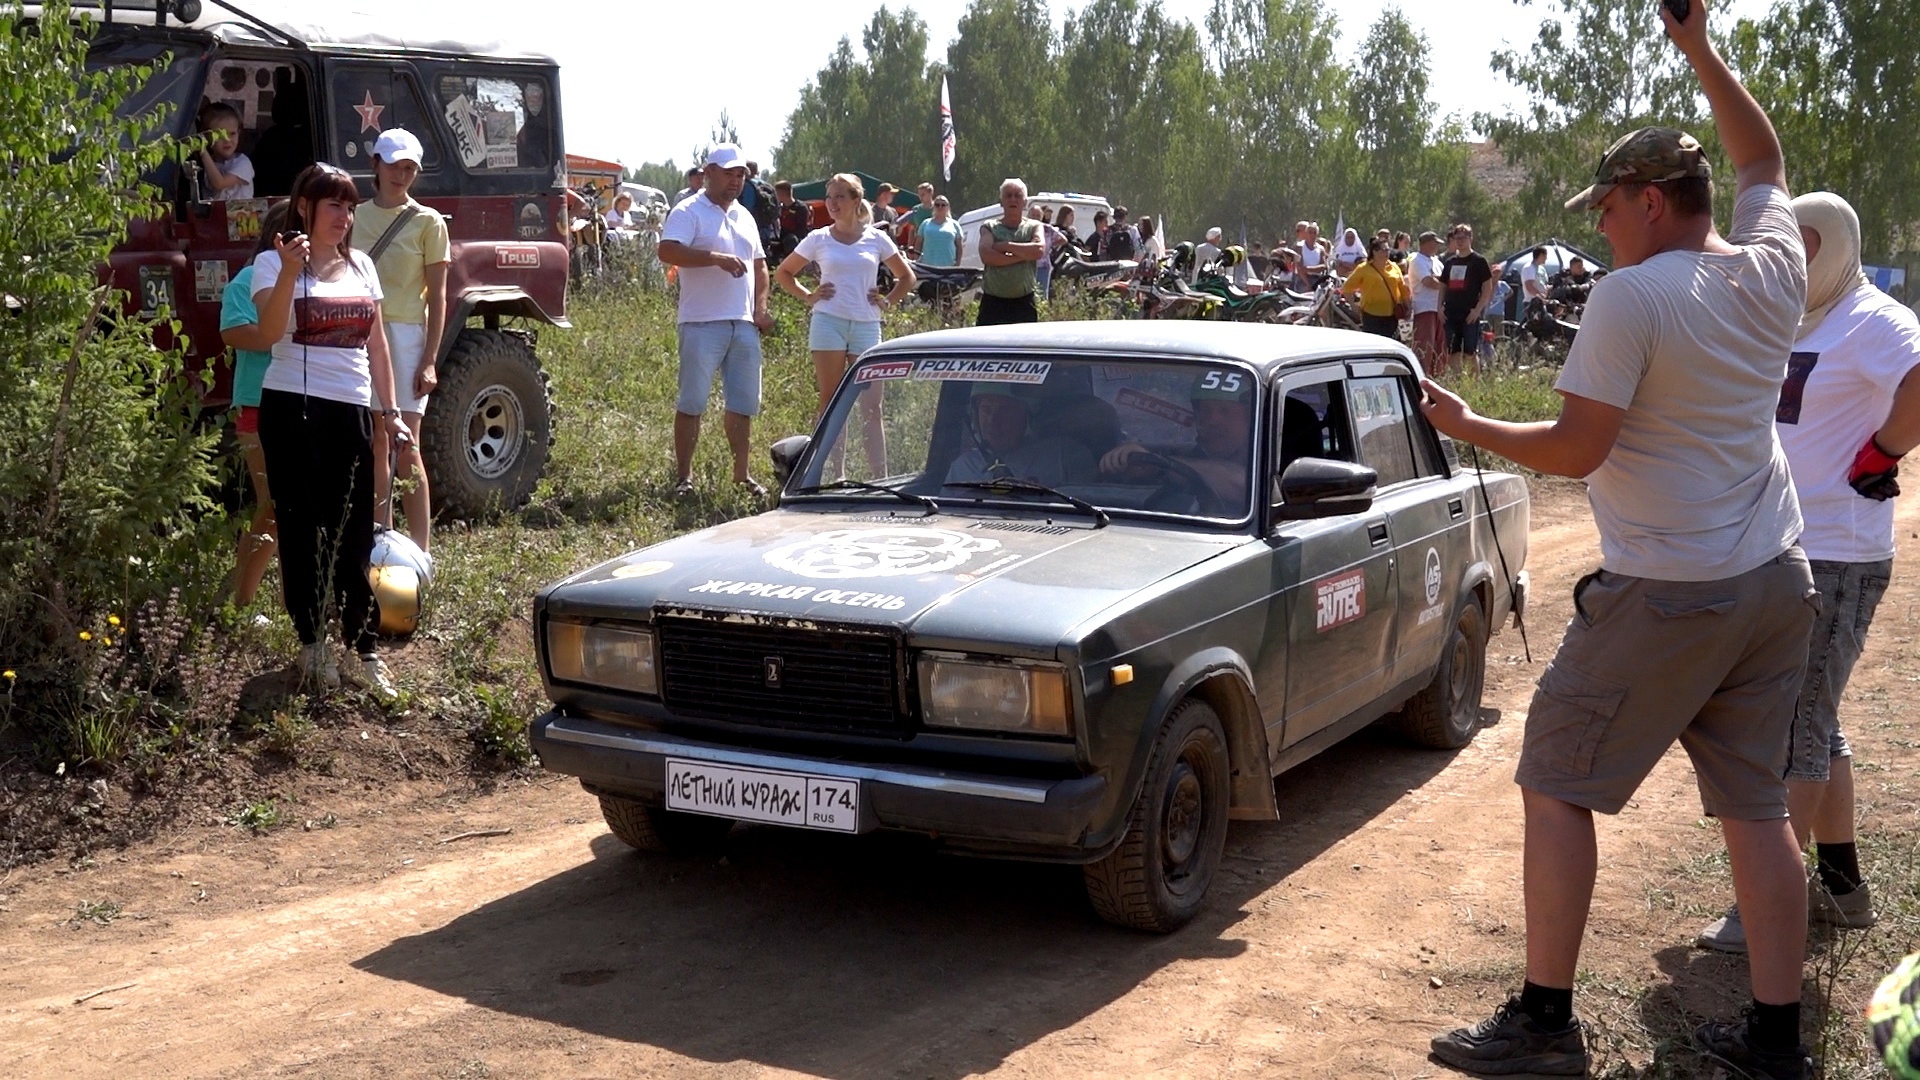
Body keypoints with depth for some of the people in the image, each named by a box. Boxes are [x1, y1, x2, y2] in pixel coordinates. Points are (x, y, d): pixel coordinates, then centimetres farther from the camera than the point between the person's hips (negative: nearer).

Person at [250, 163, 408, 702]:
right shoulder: (274, 263, -2)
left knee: (353, 536, 4)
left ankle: (361, 652, 8)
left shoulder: (361, 266, 14)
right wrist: (289, 274, -31)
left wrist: (389, 410, 11)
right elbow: (269, 331, -18)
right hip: (294, 410, -4)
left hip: (351, 413, 4)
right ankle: (312, 646, 12)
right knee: (302, 530, 3)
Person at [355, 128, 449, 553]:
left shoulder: (428, 222, 1)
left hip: (405, 336, -4)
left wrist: (430, 360, -9)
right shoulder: (356, 217, 11)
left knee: (406, 449, -8)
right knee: (374, 449, 6)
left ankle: (420, 551, -6)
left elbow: (437, 298, -2)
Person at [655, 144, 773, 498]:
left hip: (744, 325, 7)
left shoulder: (744, 216, 18)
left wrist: (761, 307, 10)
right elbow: (667, 251, -20)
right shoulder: (689, 212, -4)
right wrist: (716, 258, -25)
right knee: (692, 403, -3)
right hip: (702, 324, -7)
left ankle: (742, 475, 20)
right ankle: (683, 476, 4)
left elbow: (759, 265, 24)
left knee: (744, 403, 10)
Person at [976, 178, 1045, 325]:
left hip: (1024, 303, 1)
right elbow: (986, 256, -13)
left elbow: (1039, 250, -13)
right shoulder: (989, 228, 7)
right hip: (993, 302, -1)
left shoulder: (1033, 227, 9)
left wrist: (1005, 246, -11)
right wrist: (1024, 255, -13)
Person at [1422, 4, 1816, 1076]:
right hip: (1777, 583, 7)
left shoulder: (1632, 297, -16)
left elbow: (1576, 450, -17)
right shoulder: (1774, 268, 4)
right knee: (1757, 804, 11)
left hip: (1666, 594, -7)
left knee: (1556, 786, 3)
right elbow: (1764, 159, 25)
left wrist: (1470, 426, -1)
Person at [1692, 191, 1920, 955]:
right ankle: (1842, 885, 28)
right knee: (1811, 723, 16)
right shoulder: (1786, 323, 13)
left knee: (1796, 727, -5)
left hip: (1834, 556, -9)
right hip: (1774, 550, 9)